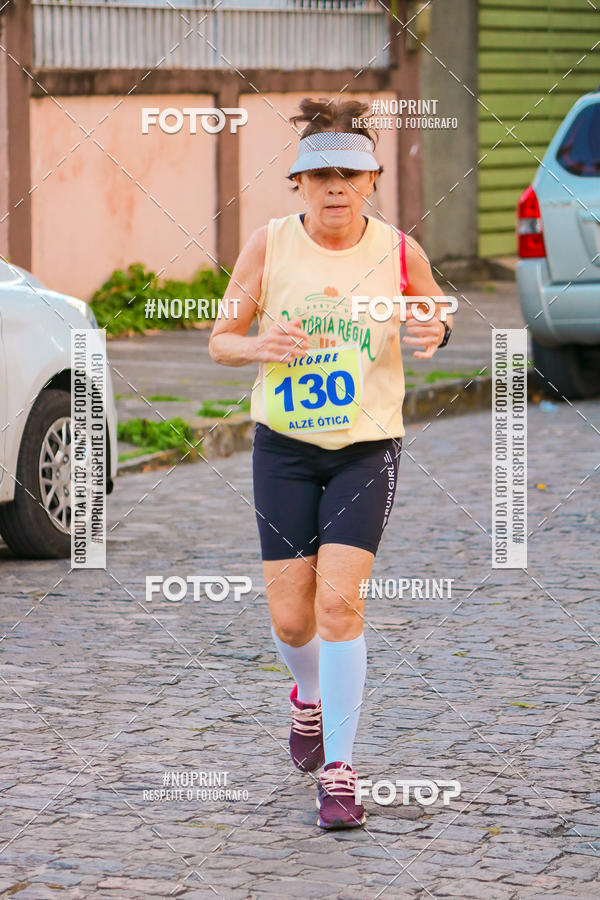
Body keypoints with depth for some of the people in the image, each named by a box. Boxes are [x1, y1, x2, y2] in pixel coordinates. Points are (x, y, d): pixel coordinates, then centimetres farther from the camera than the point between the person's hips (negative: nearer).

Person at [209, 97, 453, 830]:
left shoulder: (399, 253, -6)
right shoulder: (268, 246, -6)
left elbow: (435, 314, 14)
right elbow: (220, 341, 1)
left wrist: (433, 334, -10)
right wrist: (261, 346, -20)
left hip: (367, 447, -1)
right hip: (283, 447, 1)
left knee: (340, 602, -14)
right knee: (291, 619, 2)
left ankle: (338, 769, -3)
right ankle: (310, 695, 38)